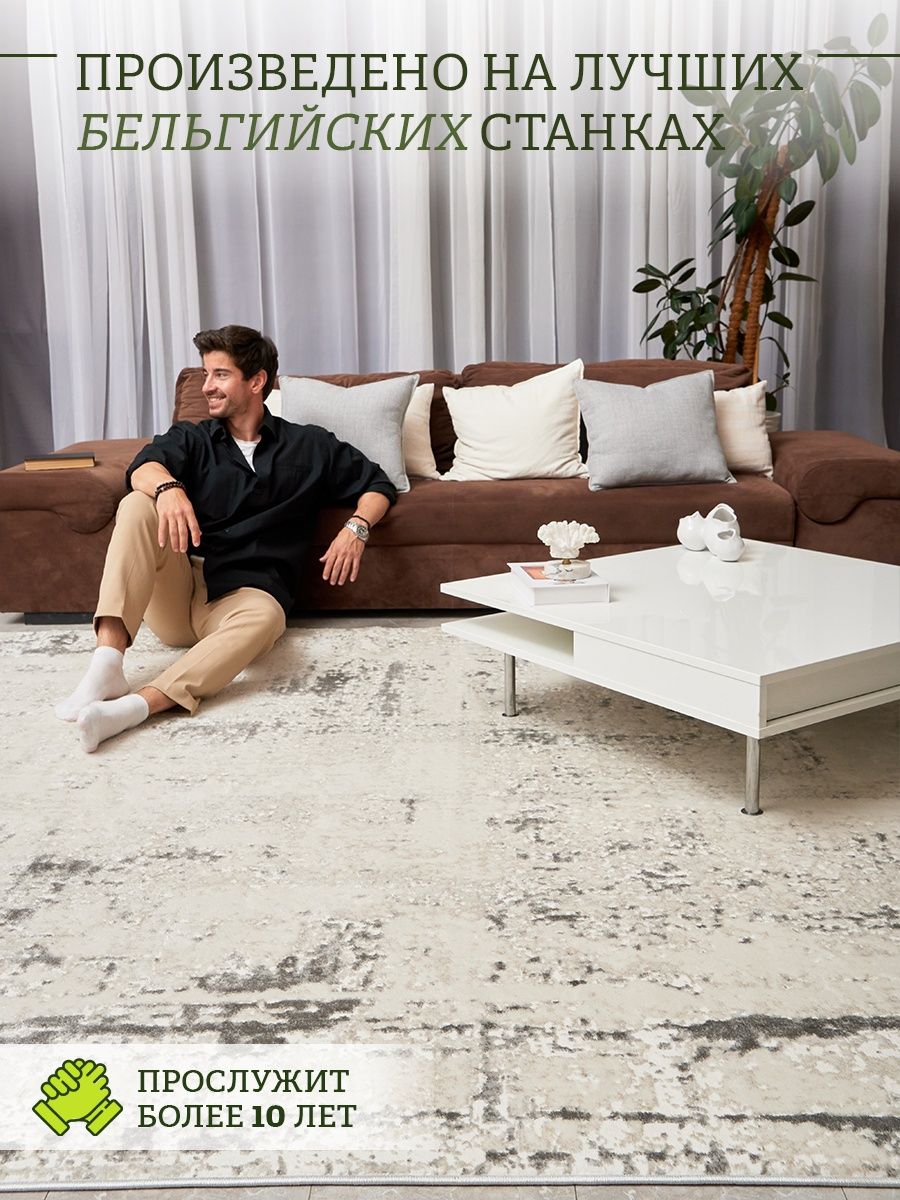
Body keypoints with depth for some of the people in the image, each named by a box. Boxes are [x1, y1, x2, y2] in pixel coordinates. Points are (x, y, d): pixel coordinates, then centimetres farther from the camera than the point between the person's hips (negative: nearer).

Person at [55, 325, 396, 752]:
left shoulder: (308, 445, 17)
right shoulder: (190, 439, 16)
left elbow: (379, 484, 19)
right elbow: (143, 468, -6)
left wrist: (356, 527, -3)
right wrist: (168, 487, -31)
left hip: (244, 594, -1)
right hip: (175, 593, 2)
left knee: (265, 616, -38)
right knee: (137, 505, -26)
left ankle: (135, 706, -53)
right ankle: (107, 664, -39)